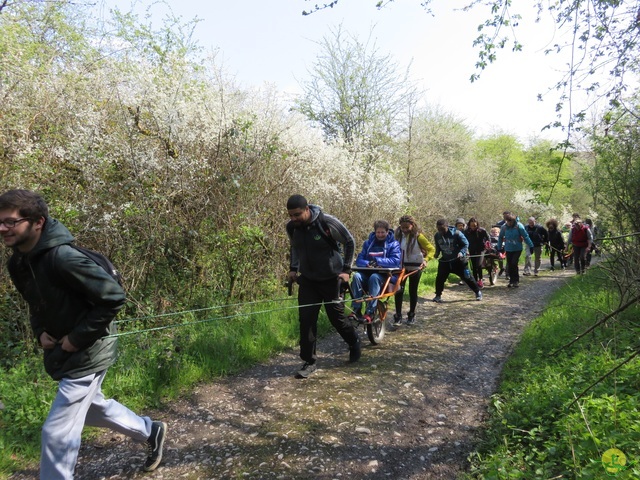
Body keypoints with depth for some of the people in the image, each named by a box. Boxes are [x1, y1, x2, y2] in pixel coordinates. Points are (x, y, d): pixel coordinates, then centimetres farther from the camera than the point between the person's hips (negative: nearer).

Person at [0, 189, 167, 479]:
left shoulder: (62, 258, -28)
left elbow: (113, 297, -27)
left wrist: (77, 338, -21)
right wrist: (40, 332, -1)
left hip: (87, 354, -9)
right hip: (62, 353, 9)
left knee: (57, 432, -1)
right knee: (92, 408, 27)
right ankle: (150, 432, 48)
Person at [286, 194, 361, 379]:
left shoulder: (327, 223, -22)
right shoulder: (291, 227, -8)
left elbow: (349, 242, -9)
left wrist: (346, 270, -11)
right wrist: (293, 268, 3)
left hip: (331, 279, -3)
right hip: (307, 280, 4)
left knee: (336, 317, 6)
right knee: (306, 319, -4)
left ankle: (354, 342, 37)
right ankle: (309, 361, 9)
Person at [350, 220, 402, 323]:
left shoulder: (394, 244, 5)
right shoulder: (368, 243, 15)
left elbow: (395, 261, -10)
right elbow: (359, 260, 7)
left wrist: (377, 261, -18)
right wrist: (368, 263, -16)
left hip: (385, 275, -3)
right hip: (368, 273, 3)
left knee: (374, 277, -37)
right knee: (357, 276, -30)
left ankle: (370, 312, -37)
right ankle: (356, 310, -31)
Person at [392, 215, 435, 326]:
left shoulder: (418, 236, -14)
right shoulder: (398, 235, -5)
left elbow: (431, 249, -11)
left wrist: (426, 260, -27)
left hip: (415, 267, -2)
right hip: (401, 266, 2)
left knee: (413, 291, 8)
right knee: (399, 290, -7)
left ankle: (412, 315, 25)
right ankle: (398, 316, 1)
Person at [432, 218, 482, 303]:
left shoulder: (456, 233, -18)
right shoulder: (437, 236, -5)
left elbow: (466, 244, -9)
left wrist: (461, 253, -25)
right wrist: (437, 253, -5)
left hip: (458, 260, -3)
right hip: (444, 261, 3)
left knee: (467, 277, 3)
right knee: (439, 278, -2)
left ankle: (478, 292, 24)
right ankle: (438, 295, 17)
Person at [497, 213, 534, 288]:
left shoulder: (519, 226, -13)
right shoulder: (504, 227, -5)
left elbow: (525, 236, -9)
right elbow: (500, 238, 8)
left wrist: (531, 246, -10)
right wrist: (499, 248, 12)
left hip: (517, 249, -3)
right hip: (508, 249, 3)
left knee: (514, 263, -13)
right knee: (509, 265, 5)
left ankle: (516, 281, 0)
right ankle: (512, 281, 19)